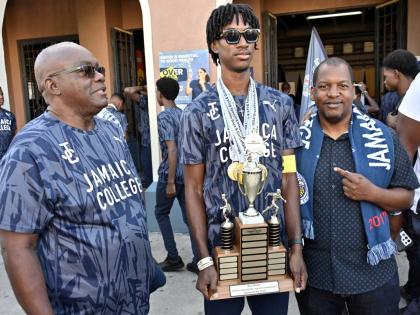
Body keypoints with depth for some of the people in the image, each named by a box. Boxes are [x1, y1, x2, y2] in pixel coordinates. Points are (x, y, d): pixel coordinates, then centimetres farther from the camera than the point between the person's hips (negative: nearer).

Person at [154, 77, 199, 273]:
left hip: (170, 175, -7)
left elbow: (172, 150, -22)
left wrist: (170, 182, -20)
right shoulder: (185, 114, 10)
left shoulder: (164, 117, -14)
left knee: (161, 213, 13)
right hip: (187, 173, 7)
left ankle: (173, 259, 16)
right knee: (190, 216, 10)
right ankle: (199, 262, 12)